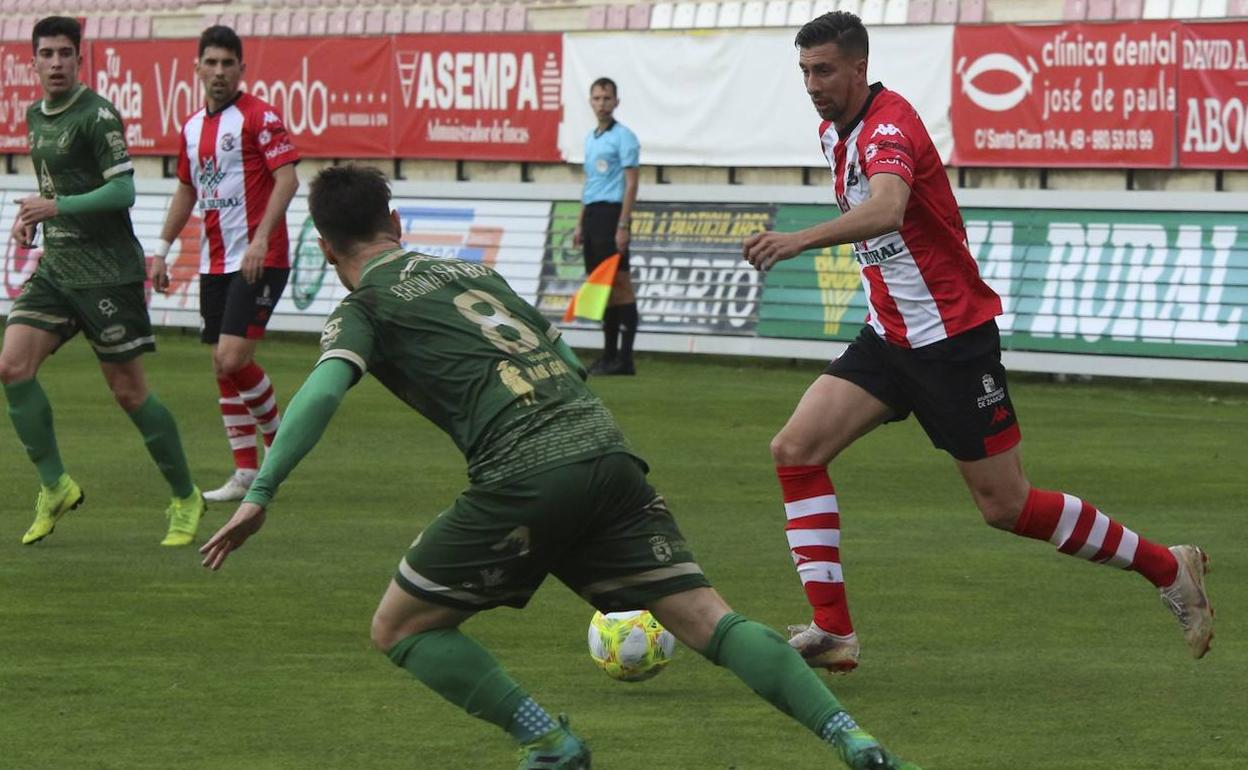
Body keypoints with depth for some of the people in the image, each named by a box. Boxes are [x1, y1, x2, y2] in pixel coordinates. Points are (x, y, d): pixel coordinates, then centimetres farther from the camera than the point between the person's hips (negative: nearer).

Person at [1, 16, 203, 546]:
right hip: (55, 267, 8)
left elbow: (123, 190, -18)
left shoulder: (97, 115, -12)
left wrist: (57, 207, -23)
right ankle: (55, 486, 2)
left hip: (106, 269, -8)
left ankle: (185, 498, 11)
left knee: (128, 389, -3)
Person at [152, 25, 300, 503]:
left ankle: (278, 440, 6)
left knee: (233, 358, -16)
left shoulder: (259, 116, -8)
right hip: (214, 262, 7)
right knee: (222, 365, 5)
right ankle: (245, 473, 11)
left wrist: (261, 238, -25)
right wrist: (162, 250, 21)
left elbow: (287, 177, -16)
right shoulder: (193, 127, 14)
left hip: (258, 260, -7)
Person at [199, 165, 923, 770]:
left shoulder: (364, 309, 11)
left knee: (400, 629, 10)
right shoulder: (474, 273, 29)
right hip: (607, 448, 6)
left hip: (523, 477, -6)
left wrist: (259, 495, -11)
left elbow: (323, 390, -9)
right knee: (707, 618, 3)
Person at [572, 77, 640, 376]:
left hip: (612, 213, -8)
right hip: (592, 215, 8)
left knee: (619, 284, -9)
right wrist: (581, 225, 20)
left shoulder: (624, 137, -6)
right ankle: (609, 355, 12)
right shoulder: (591, 139, 19)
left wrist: (623, 225, -18)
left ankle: (624, 359, -11)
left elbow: (631, 184, -11)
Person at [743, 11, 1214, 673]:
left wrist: (800, 240, -57)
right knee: (795, 449, -9)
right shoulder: (833, 132, 7)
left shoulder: (889, 127, -22)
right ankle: (832, 631, -8)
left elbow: (886, 209, -44)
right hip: (889, 337, 8)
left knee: (1006, 506, -2)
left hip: (953, 337, -8)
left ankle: (1167, 569, 15)